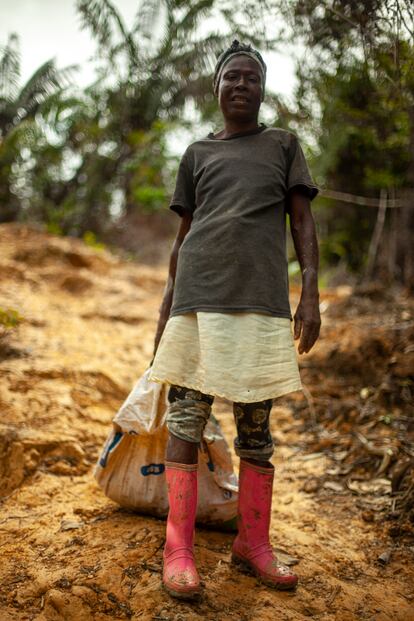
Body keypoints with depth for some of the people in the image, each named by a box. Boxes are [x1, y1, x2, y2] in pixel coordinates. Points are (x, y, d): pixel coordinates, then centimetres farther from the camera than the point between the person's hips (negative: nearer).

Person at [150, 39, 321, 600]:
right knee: (186, 415, -3)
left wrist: (311, 293, -4)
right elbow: (184, 235, 16)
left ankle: (253, 541, 15)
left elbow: (304, 222, 7)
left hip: (261, 300, 0)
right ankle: (178, 547, 3)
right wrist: (167, 307, 12)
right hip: (199, 295, 1)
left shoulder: (284, 145, 14)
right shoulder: (197, 154, 16)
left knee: (257, 425, 3)